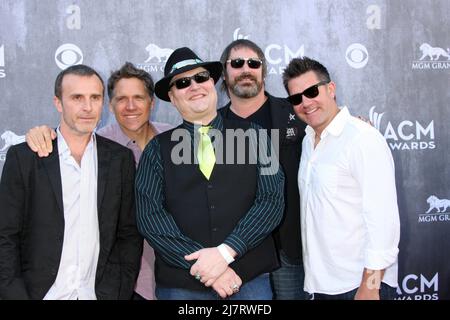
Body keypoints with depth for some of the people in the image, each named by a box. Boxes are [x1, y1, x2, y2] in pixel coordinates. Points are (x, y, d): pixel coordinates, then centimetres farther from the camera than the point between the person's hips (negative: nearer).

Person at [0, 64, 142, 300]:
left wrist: (121, 292, -4)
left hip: (100, 293, 2)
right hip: (40, 292, -1)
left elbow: (129, 234, 2)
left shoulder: (121, 158, 0)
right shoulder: (23, 157, -5)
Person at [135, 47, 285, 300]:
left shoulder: (253, 136, 3)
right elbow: (150, 215, -6)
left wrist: (225, 252, -16)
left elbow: (272, 200, -5)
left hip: (250, 278, 0)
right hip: (180, 283, 0)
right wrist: (200, 264, -15)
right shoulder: (158, 149, 3)